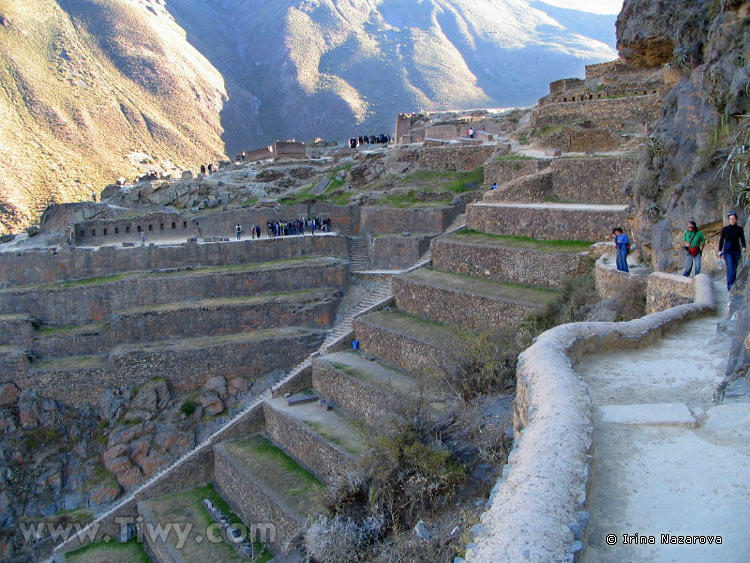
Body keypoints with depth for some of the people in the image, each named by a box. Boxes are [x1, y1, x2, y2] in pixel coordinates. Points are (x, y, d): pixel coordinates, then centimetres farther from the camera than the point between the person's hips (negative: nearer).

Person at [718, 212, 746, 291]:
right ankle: (729, 286, -19)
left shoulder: (739, 229, 4)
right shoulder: (725, 229, -2)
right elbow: (721, 240, 0)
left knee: (735, 268, 7)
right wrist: (720, 251, -4)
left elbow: (742, 239, 4)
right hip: (728, 251, -3)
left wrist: (744, 247, -13)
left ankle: (732, 285, 17)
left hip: (736, 251, 3)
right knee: (730, 267, -16)